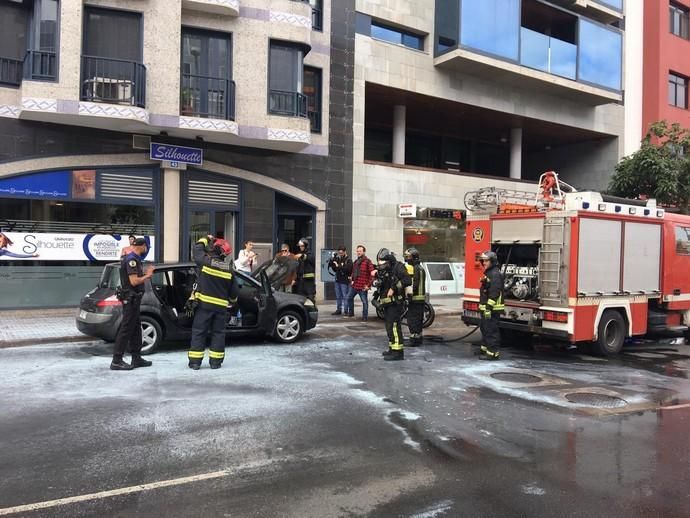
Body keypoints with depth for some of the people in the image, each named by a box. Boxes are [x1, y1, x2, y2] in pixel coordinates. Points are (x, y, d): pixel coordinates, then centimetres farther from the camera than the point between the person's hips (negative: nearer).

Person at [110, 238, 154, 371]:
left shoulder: (133, 259, 15)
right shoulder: (132, 260, -17)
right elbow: (134, 281, -23)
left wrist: (145, 273, 12)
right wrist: (147, 276, -9)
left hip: (133, 299, 11)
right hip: (130, 299, -11)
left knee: (136, 328, 14)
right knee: (126, 329, -7)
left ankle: (136, 358, 21)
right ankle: (116, 361, -2)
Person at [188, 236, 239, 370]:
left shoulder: (206, 262, -8)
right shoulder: (229, 269, 1)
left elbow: (197, 249, 11)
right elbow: (233, 289, 8)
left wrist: (205, 239, 27)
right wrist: (233, 300, 28)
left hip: (204, 304, -2)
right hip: (221, 306, 2)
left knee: (198, 332, 4)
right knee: (218, 333, 11)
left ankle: (195, 361, 4)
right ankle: (216, 361, 13)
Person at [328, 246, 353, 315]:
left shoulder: (348, 260, -5)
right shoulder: (338, 259, 14)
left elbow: (347, 269, -21)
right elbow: (333, 269, 17)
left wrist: (338, 266, -19)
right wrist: (331, 260, 1)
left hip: (345, 281, -7)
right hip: (338, 280, 7)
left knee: (345, 296, -4)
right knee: (338, 296, 12)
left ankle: (346, 311, -1)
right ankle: (338, 310, 19)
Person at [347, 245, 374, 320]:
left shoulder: (367, 261, -10)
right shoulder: (355, 261, 14)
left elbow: (372, 273, -15)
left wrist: (368, 285, -16)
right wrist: (352, 278, 12)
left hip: (363, 287, -8)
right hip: (354, 285, 8)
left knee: (364, 302, 0)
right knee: (349, 298, 18)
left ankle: (365, 317, 9)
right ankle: (350, 313, 33)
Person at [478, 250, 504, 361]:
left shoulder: (495, 274, -16)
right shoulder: (488, 273, 18)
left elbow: (494, 293, -23)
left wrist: (489, 308, -26)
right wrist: (483, 308, 23)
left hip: (492, 309, -11)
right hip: (486, 308, 11)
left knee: (491, 330, -7)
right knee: (484, 328, 20)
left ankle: (492, 353, -4)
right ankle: (485, 348, 32)